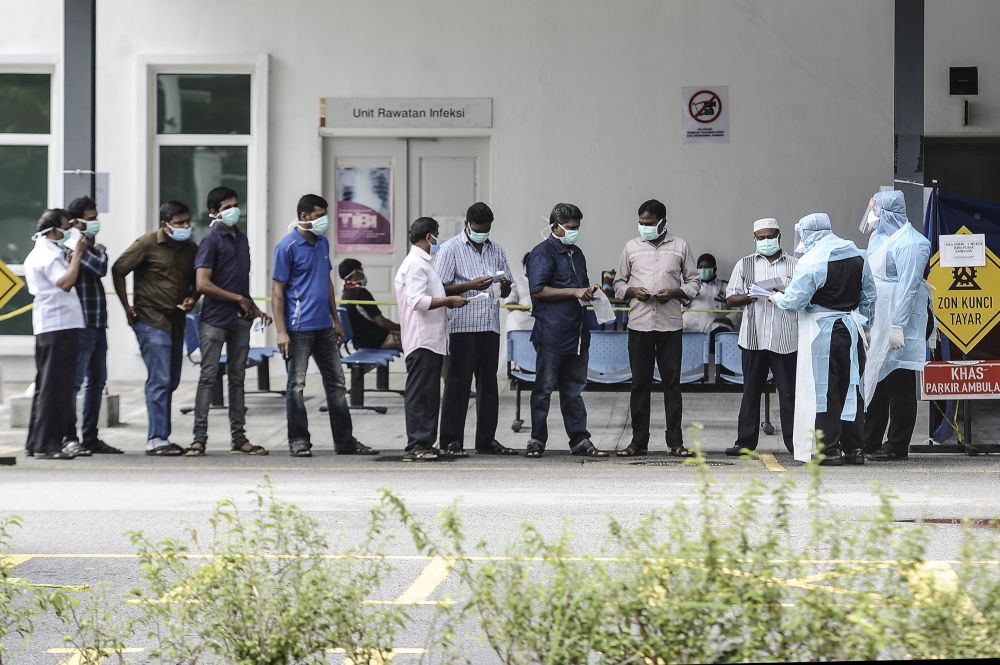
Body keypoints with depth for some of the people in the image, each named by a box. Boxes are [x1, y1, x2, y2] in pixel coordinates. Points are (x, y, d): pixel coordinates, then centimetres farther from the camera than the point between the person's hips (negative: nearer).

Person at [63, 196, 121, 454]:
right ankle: (69, 438, -5)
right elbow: (100, 267, -21)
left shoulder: (87, 244, 19)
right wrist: (100, 251, -3)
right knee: (74, 381, -7)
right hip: (82, 323, -10)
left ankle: (90, 437, 19)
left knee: (96, 381, 13)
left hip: (96, 324, 10)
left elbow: (100, 270, 16)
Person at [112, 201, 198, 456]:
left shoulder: (191, 249, 10)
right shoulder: (147, 244, -8)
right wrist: (127, 307, -4)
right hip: (151, 320, -7)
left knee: (171, 381, 10)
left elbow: (196, 282, 23)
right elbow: (118, 270, -3)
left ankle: (159, 436, 19)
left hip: (176, 322, 7)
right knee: (159, 379, -12)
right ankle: (157, 439, -10)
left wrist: (192, 299, 1)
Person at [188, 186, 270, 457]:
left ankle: (238, 439, 12)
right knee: (208, 377, -6)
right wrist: (239, 299, -11)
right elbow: (202, 284, -16)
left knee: (237, 378, 9)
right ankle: (199, 438, -5)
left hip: (240, 320, 7)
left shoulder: (241, 238, 15)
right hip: (214, 320, -7)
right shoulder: (211, 241, -8)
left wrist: (254, 310, 14)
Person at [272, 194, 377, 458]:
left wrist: (335, 320, 18)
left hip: (324, 327, 7)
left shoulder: (323, 243, 12)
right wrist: (281, 332, -16)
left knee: (337, 384, 9)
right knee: (296, 386, 1)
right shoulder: (287, 247, -10)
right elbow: (277, 291, -11)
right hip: (299, 328, -7)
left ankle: (345, 441, 14)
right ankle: (298, 442, 8)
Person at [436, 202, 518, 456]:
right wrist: (471, 285, -19)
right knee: (458, 382, -4)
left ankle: (486, 439, 13)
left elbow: (505, 292, 21)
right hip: (463, 325, -5)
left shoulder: (496, 250, 16)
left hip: (490, 325, 5)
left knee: (488, 382, 8)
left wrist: (505, 285, -3)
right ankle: (451, 440, -2)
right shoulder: (451, 249, 0)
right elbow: (441, 289, -6)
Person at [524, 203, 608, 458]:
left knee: (573, 389, 10)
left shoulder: (577, 253, 19)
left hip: (577, 332, 8)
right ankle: (537, 440, 5)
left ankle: (580, 440, 12)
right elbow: (538, 290, -17)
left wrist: (589, 290, 9)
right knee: (544, 389, -1)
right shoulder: (543, 253, -7)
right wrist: (574, 292, -17)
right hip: (551, 333, -7)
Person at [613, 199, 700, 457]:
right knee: (640, 383, 2)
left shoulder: (680, 247, 7)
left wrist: (674, 293, -9)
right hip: (639, 323, 1)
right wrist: (632, 291, -7)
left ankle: (675, 441, 5)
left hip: (670, 324, -1)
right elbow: (619, 283, 14)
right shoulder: (631, 247, 10)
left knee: (672, 382, 1)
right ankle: (639, 441, 8)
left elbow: (694, 283, 9)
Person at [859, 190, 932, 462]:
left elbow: (907, 287, -19)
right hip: (876, 326, 9)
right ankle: (869, 443, 18)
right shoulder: (880, 238, 17)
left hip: (897, 328, -9)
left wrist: (898, 326, -23)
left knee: (899, 388, -3)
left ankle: (897, 447, 1)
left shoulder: (909, 243, -13)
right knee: (873, 383, 12)